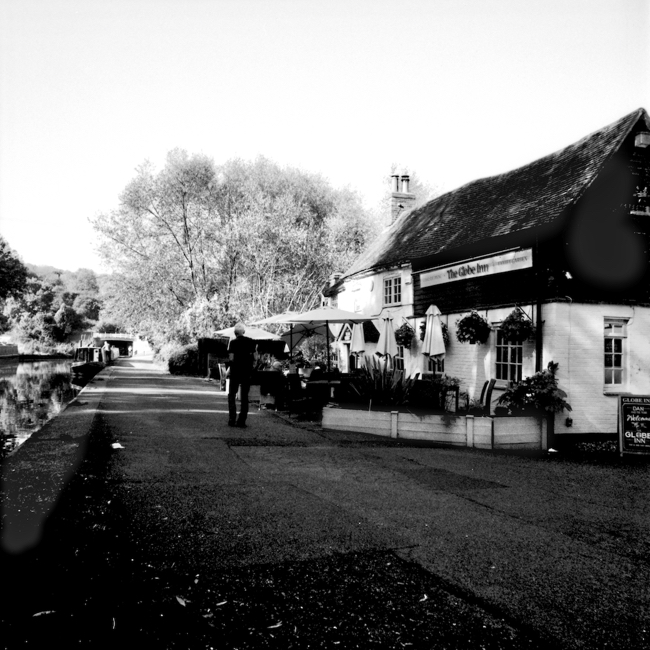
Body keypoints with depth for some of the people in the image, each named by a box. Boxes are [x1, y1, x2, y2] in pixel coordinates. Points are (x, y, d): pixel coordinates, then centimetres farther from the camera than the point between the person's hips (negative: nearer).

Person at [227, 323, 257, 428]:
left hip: (235, 371, -2)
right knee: (244, 396, 9)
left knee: (232, 395, 9)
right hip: (247, 372, 3)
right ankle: (242, 421, 6)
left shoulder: (233, 342, -7)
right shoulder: (251, 342, 2)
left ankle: (232, 420, 1)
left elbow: (231, 358, -13)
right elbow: (255, 357, 0)